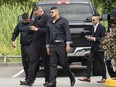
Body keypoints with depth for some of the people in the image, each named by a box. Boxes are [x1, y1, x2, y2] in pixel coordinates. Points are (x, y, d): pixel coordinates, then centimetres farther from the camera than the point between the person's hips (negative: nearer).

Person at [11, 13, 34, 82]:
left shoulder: (32, 24, -8)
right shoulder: (20, 24, 10)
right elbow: (15, 33, 19)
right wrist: (13, 40, 5)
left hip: (30, 46, -7)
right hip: (23, 45, 7)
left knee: (28, 62, -12)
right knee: (24, 63, 10)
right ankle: (27, 79, 19)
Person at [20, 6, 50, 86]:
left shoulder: (47, 18, -12)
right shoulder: (37, 18, 14)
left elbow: (47, 30, -21)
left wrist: (36, 29, -19)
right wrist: (32, 28, 10)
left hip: (43, 43, -7)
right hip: (35, 42, 8)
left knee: (46, 62, 2)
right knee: (32, 60, 0)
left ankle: (48, 80, 11)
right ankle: (29, 80, -2)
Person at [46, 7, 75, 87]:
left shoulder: (63, 21, 0)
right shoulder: (49, 23, 17)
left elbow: (67, 33, -6)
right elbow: (48, 35, 22)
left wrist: (68, 44, -14)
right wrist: (48, 46, 17)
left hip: (61, 45, -5)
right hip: (52, 46, 5)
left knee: (63, 63, -1)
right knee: (53, 64, -4)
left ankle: (71, 76, 23)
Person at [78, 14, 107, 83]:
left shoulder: (102, 27, -11)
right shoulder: (93, 27, 15)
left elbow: (103, 38, -17)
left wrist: (94, 39, -18)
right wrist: (91, 38, 5)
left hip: (99, 48, -8)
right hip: (94, 48, 8)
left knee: (101, 63, 0)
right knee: (89, 61, 1)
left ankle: (104, 78, 9)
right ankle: (87, 77, 2)